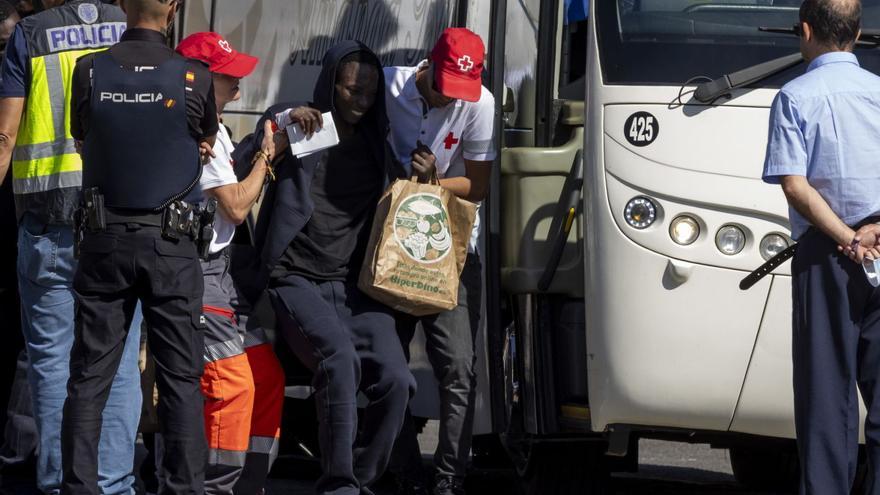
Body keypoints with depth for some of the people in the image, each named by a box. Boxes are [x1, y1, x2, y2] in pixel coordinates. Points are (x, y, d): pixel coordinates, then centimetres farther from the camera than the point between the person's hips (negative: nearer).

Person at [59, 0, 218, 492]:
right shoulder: (195, 77, -7)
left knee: (90, 375, 6)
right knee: (181, 378, 4)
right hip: (171, 244, -1)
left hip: (104, 238, 1)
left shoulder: (89, 71, -4)